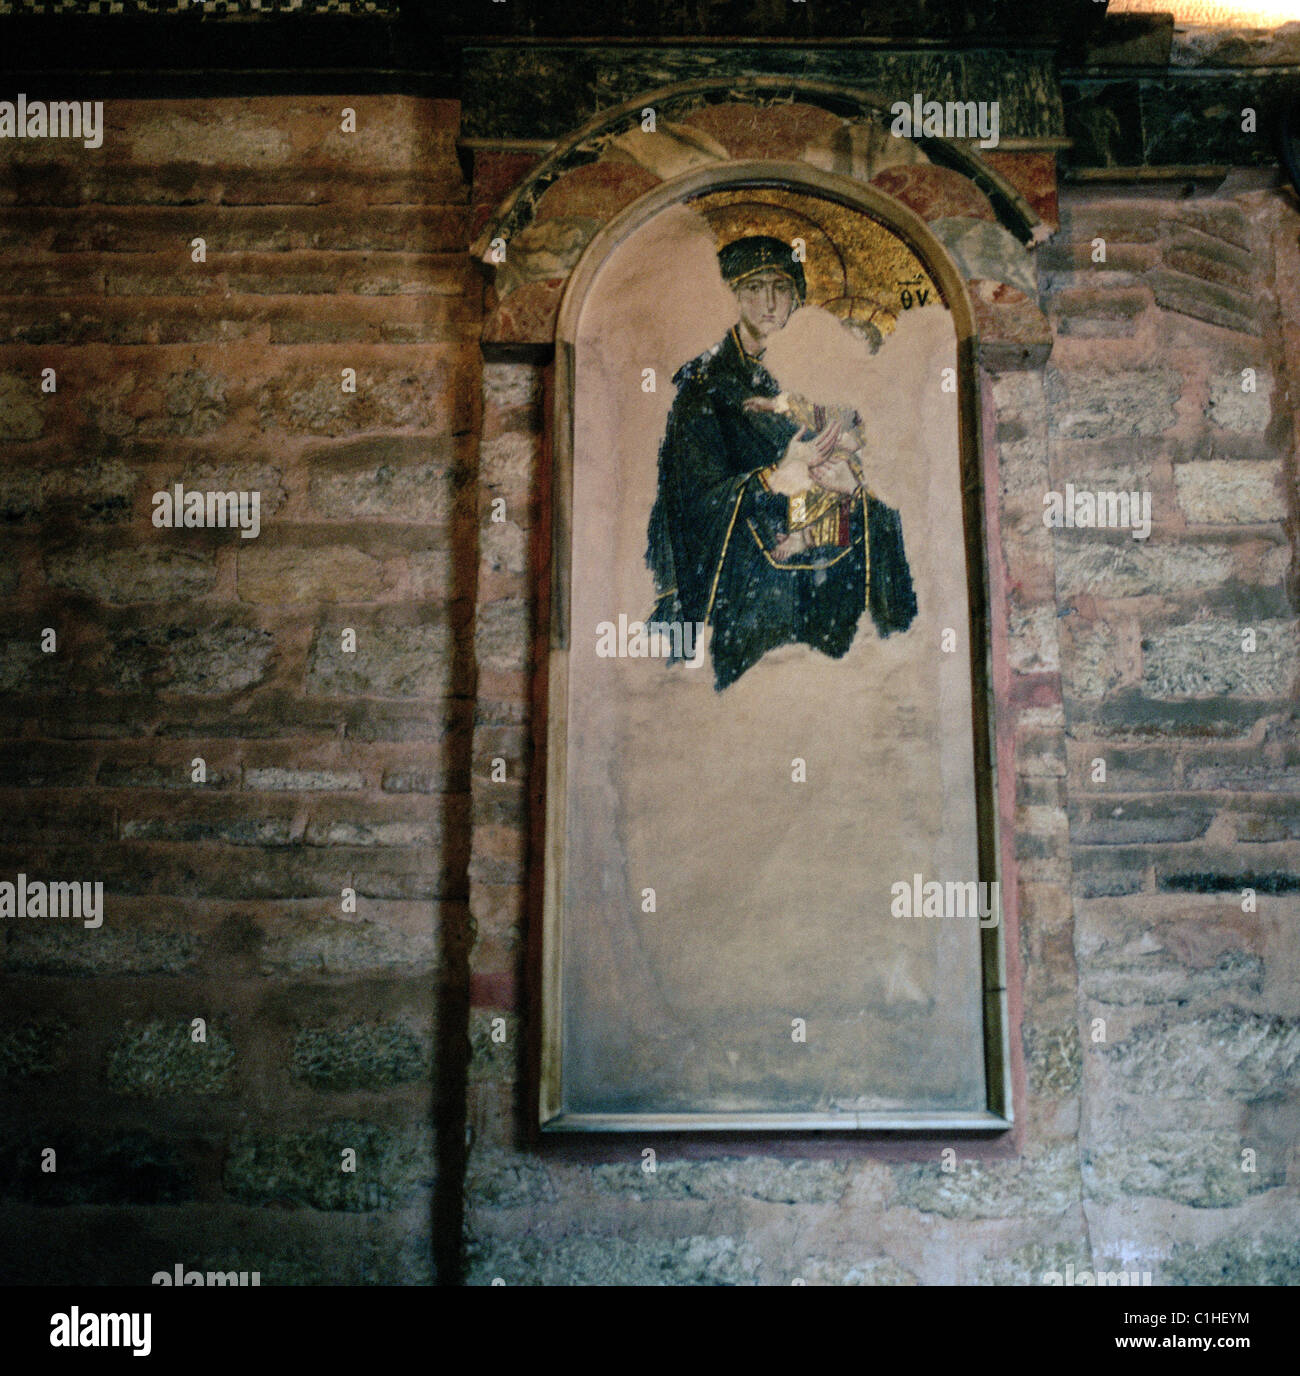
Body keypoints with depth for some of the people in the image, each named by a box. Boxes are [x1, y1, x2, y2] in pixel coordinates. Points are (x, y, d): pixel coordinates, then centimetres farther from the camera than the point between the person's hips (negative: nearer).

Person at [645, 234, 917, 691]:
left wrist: (849, 481, -14)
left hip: (832, 581, 4)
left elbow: (869, 467, 10)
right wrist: (784, 475, -23)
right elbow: (701, 498, -10)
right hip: (748, 584, -3)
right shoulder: (706, 383, 0)